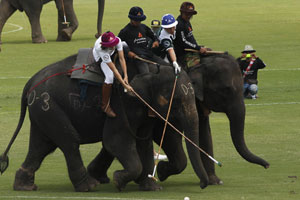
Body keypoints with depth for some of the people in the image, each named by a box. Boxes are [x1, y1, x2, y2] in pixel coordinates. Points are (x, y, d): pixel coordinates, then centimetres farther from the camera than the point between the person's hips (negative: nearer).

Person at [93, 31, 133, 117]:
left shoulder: (118, 41, -37)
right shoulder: (100, 48, -46)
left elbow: (122, 59, -31)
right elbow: (114, 70, -45)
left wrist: (125, 76, -38)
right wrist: (124, 85, -45)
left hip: (111, 53, 7)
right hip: (100, 56, -7)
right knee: (110, 77, -25)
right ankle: (105, 105, -12)